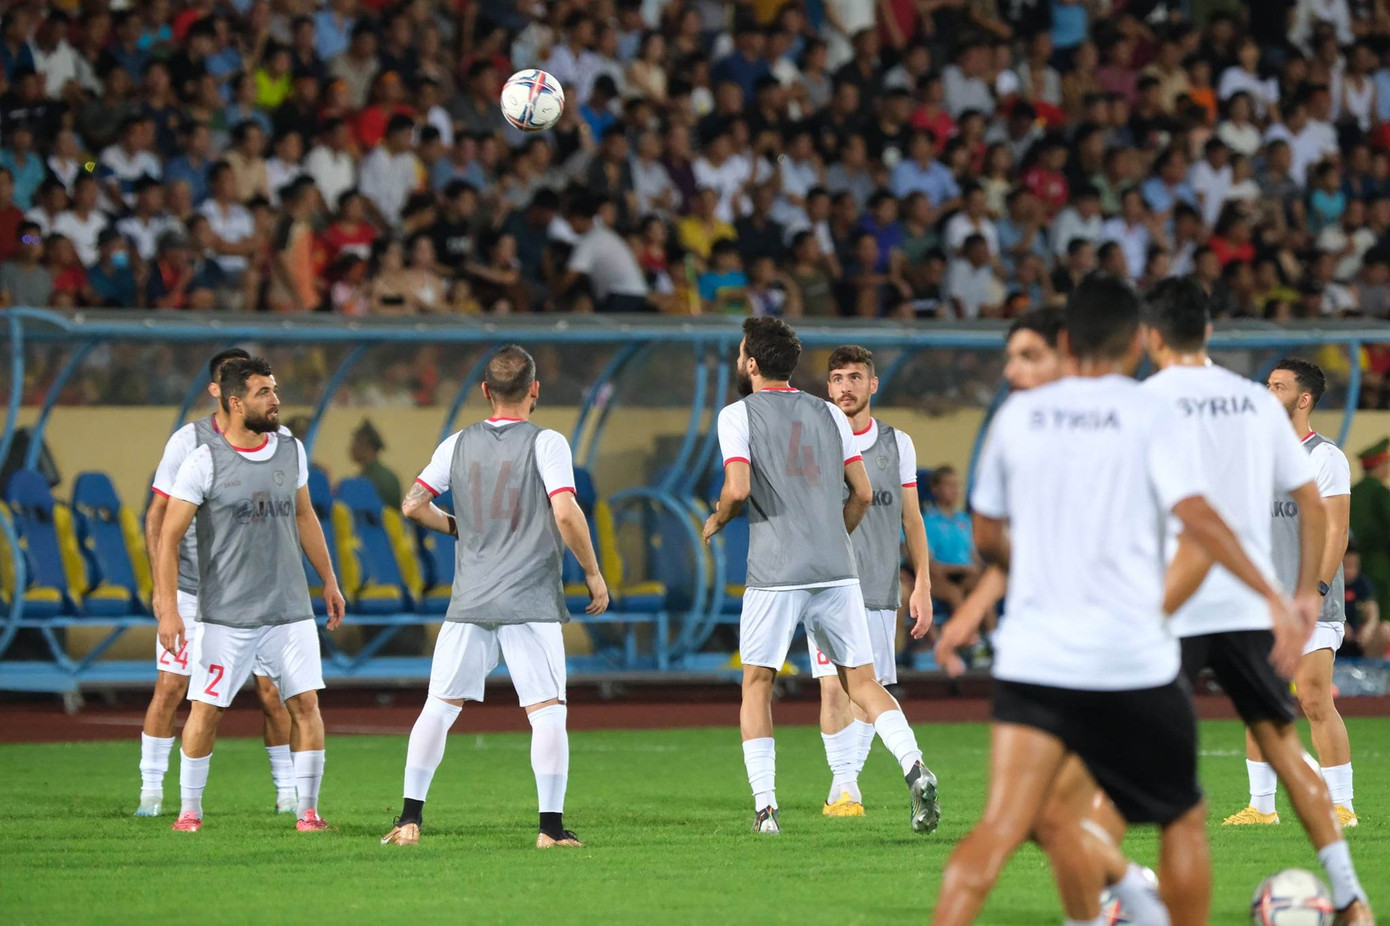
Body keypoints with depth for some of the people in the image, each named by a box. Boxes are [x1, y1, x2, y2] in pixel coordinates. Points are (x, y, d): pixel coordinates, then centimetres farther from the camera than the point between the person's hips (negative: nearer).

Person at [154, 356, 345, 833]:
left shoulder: (291, 451, 7)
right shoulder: (204, 462, -9)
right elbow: (169, 536, -8)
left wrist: (329, 580, 21)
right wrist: (168, 610, -14)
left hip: (291, 610, 4)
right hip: (226, 615, -4)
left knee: (305, 703, -3)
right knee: (206, 709, -2)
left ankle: (307, 811, 6)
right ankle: (189, 811, 13)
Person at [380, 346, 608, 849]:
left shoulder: (459, 445, 7)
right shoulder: (546, 443, -5)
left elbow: (412, 505, 7)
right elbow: (566, 515, -14)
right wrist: (594, 575, -3)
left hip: (470, 601, 4)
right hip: (531, 601, -3)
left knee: (439, 707, 8)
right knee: (547, 712, 0)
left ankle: (410, 818, 4)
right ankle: (552, 826, -6)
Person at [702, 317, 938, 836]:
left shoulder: (738, 415, 0)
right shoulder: (829, 415, 14)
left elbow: (739, 489, -12)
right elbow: (862, 493, 12)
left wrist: (716, 522, 8)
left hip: (775, 574, -3)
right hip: (836, 569, 3)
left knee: (757, 685, 10)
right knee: (861, 682, 6)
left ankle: (765, 806, 3)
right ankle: (914, 768, -17)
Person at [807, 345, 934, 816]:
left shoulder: (897, 444, 9)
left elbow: (911, 520, 13)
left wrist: (922, 585, 8)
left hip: (881, 585, 3)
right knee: (834, 687, -12)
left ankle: (846, 782, 14)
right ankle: (843, 786, -5)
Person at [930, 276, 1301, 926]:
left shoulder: (1018, 415, 9)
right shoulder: (1148, 415, -1)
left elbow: (987, 538, 18)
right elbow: (1196, 516, -14)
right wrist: (1272, 597, -10)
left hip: (1032, 655, 3)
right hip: (1132, 657, -2)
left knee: (999, 830, -8)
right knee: (1183, 818, 17)